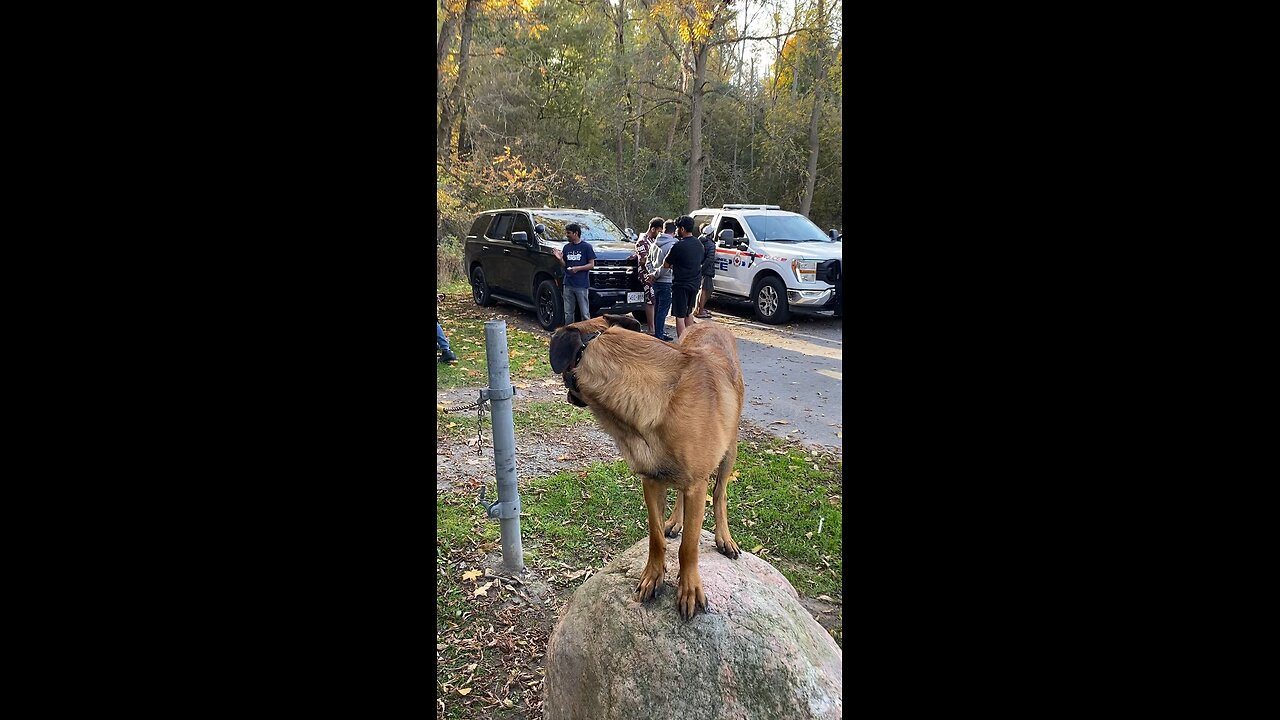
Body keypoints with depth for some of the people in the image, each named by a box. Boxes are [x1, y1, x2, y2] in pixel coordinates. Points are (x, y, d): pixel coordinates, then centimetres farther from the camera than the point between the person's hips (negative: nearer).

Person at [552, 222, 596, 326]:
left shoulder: (586, 246, -4)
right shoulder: (566, 247, 12)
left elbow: (591, 265, -5)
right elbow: (565, 265, 17)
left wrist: (577, 268, -16)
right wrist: (560, 259, -4)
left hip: (582, 285, -5)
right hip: (568, 284, 5)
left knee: (585, 313, -2)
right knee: (568, 313, 10)